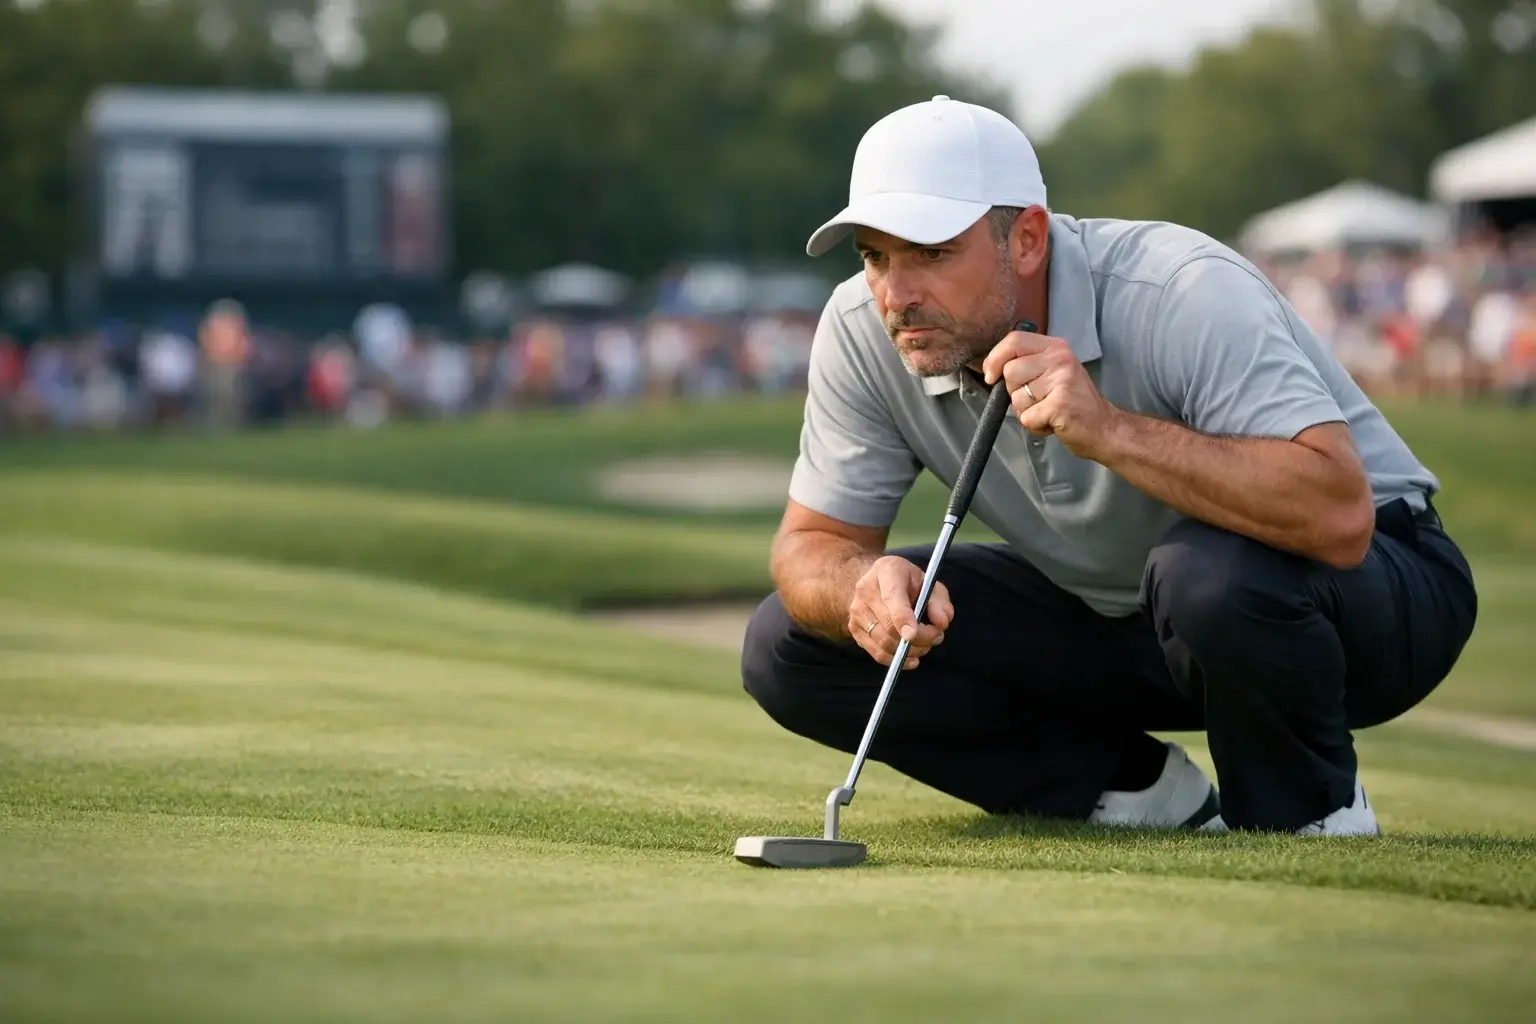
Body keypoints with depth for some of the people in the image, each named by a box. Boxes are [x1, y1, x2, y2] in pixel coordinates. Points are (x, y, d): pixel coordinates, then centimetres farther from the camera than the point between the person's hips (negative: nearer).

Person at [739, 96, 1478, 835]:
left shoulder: (1186, 293, -31)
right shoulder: (862, 330, -14)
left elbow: (1340, 517, -41)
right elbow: (811, 542, -7)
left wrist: (1110, 431, -48)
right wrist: (864, 584, -31)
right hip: (1114, 617, 6)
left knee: (1209, 569, -42)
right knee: (788, 643, -10)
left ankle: (1305, 812, -10)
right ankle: (1134, 785, 0)